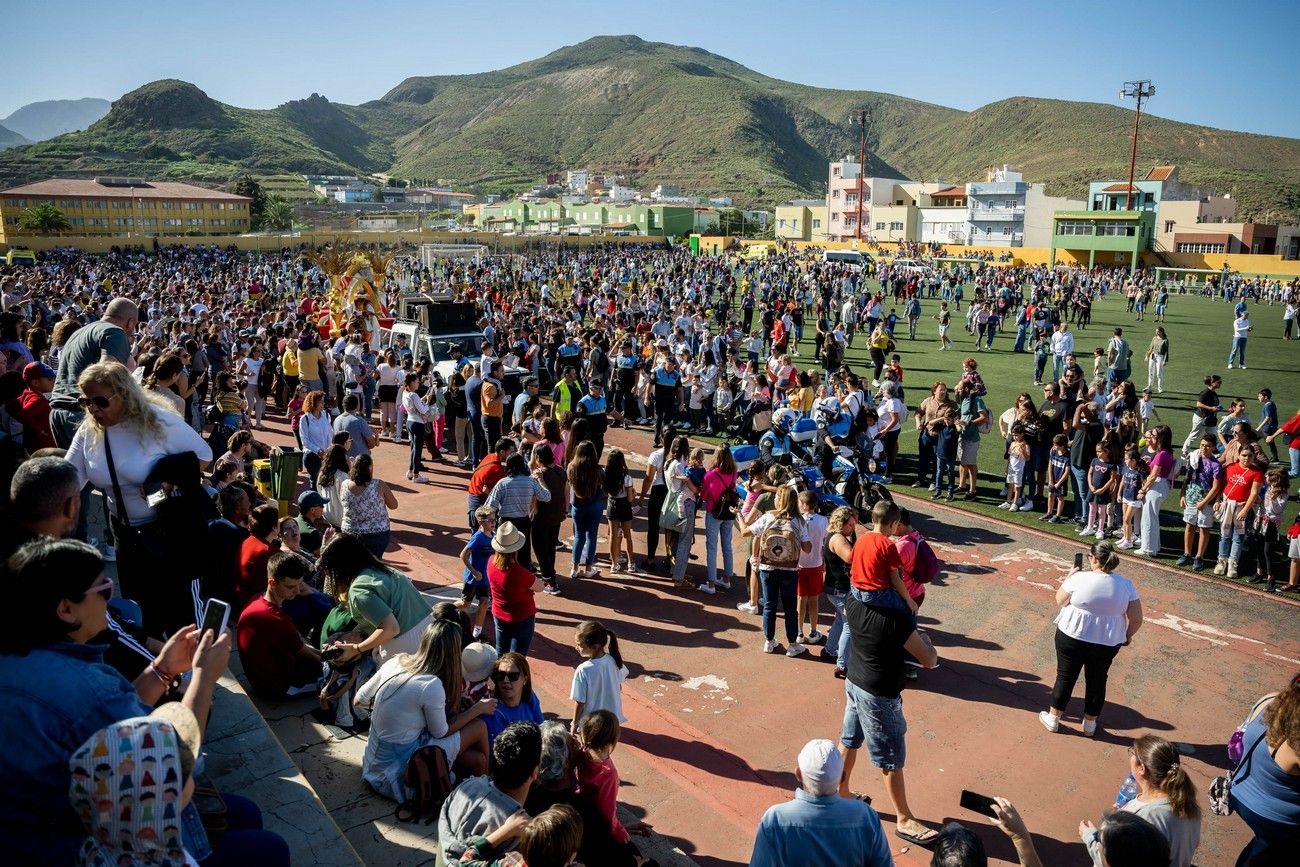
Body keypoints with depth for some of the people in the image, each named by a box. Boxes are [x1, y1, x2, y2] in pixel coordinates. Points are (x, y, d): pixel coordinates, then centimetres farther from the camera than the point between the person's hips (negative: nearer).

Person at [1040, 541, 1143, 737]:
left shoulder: (1079, 578, -16)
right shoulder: (1126, 585, -7)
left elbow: (1059, 600, 0)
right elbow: (1136, 619, -5)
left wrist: (1070, 576, 10)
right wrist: (1127, 636, 13)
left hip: (1072, 638, -2)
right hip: (1107, 643, 2)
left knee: (1065, 676, 13)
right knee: (1097, 680, 19)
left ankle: (1053, 718, 26)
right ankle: (1090, 724, 32)